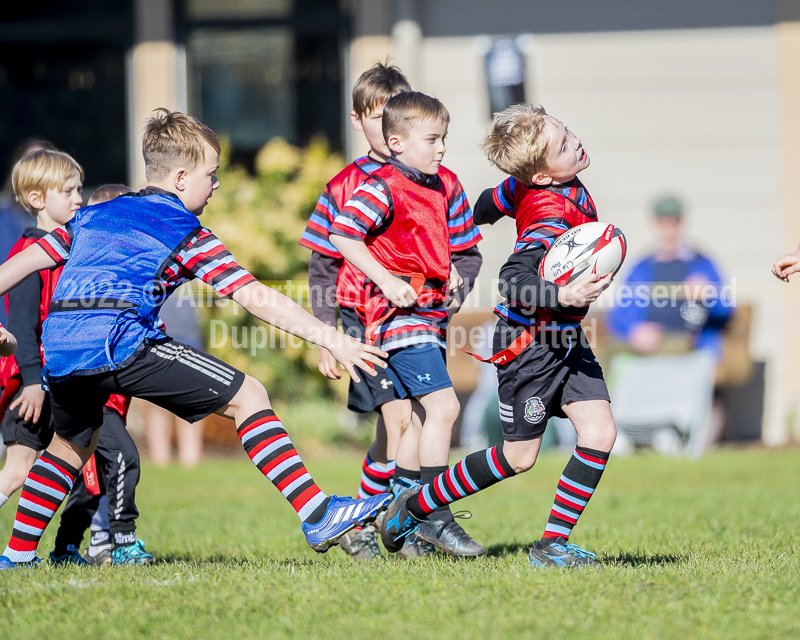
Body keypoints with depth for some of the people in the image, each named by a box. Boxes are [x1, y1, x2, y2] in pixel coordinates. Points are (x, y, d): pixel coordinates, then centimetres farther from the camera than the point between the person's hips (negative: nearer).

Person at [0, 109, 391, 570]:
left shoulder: (94, 215, 28)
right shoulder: (187, 233, 10)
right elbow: (255, 297, 3)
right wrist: (332, 340, 2)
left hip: (60, 352, 7)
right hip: (122, 343, -7)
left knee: (72, 446, 34)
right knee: (248, 395, -2)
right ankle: (319, 518, -11)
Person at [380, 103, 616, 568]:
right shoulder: (554, 216, -28)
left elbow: (496, 200, 19)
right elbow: (513, 278, -40)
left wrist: (473, 221, 40)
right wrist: (564, 296, -53)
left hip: (566, 337, 8)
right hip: (530, 342, -8)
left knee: (600, 432, -4)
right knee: (518, 457, 3)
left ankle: (553, 545, 0)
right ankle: (414, 506, 20)